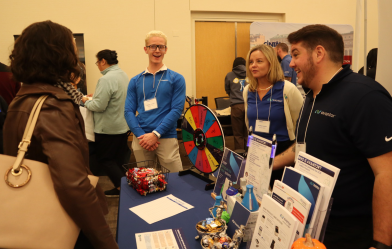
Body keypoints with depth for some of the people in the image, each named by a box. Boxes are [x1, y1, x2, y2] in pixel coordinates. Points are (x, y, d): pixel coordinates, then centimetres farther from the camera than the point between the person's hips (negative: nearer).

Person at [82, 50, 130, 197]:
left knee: (105, 160, 5)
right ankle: (119, 188, 24)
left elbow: (99, 106, -23)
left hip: (108, 128, -9)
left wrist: (86, 102, -4)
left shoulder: (107, 79, -22)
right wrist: (95, 96, 16)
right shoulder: (123, 75, 8)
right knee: (118, 160, 17)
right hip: (123, 126, 9)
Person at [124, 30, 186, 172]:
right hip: (141, 140, 3)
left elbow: (177, 110, -7)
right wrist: (141, 135, -12)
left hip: (166, 138, -2)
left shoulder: (176, 79, 1)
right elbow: (129, 111, 3)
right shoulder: (135, 81, 9)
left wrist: (155, 134, -14)